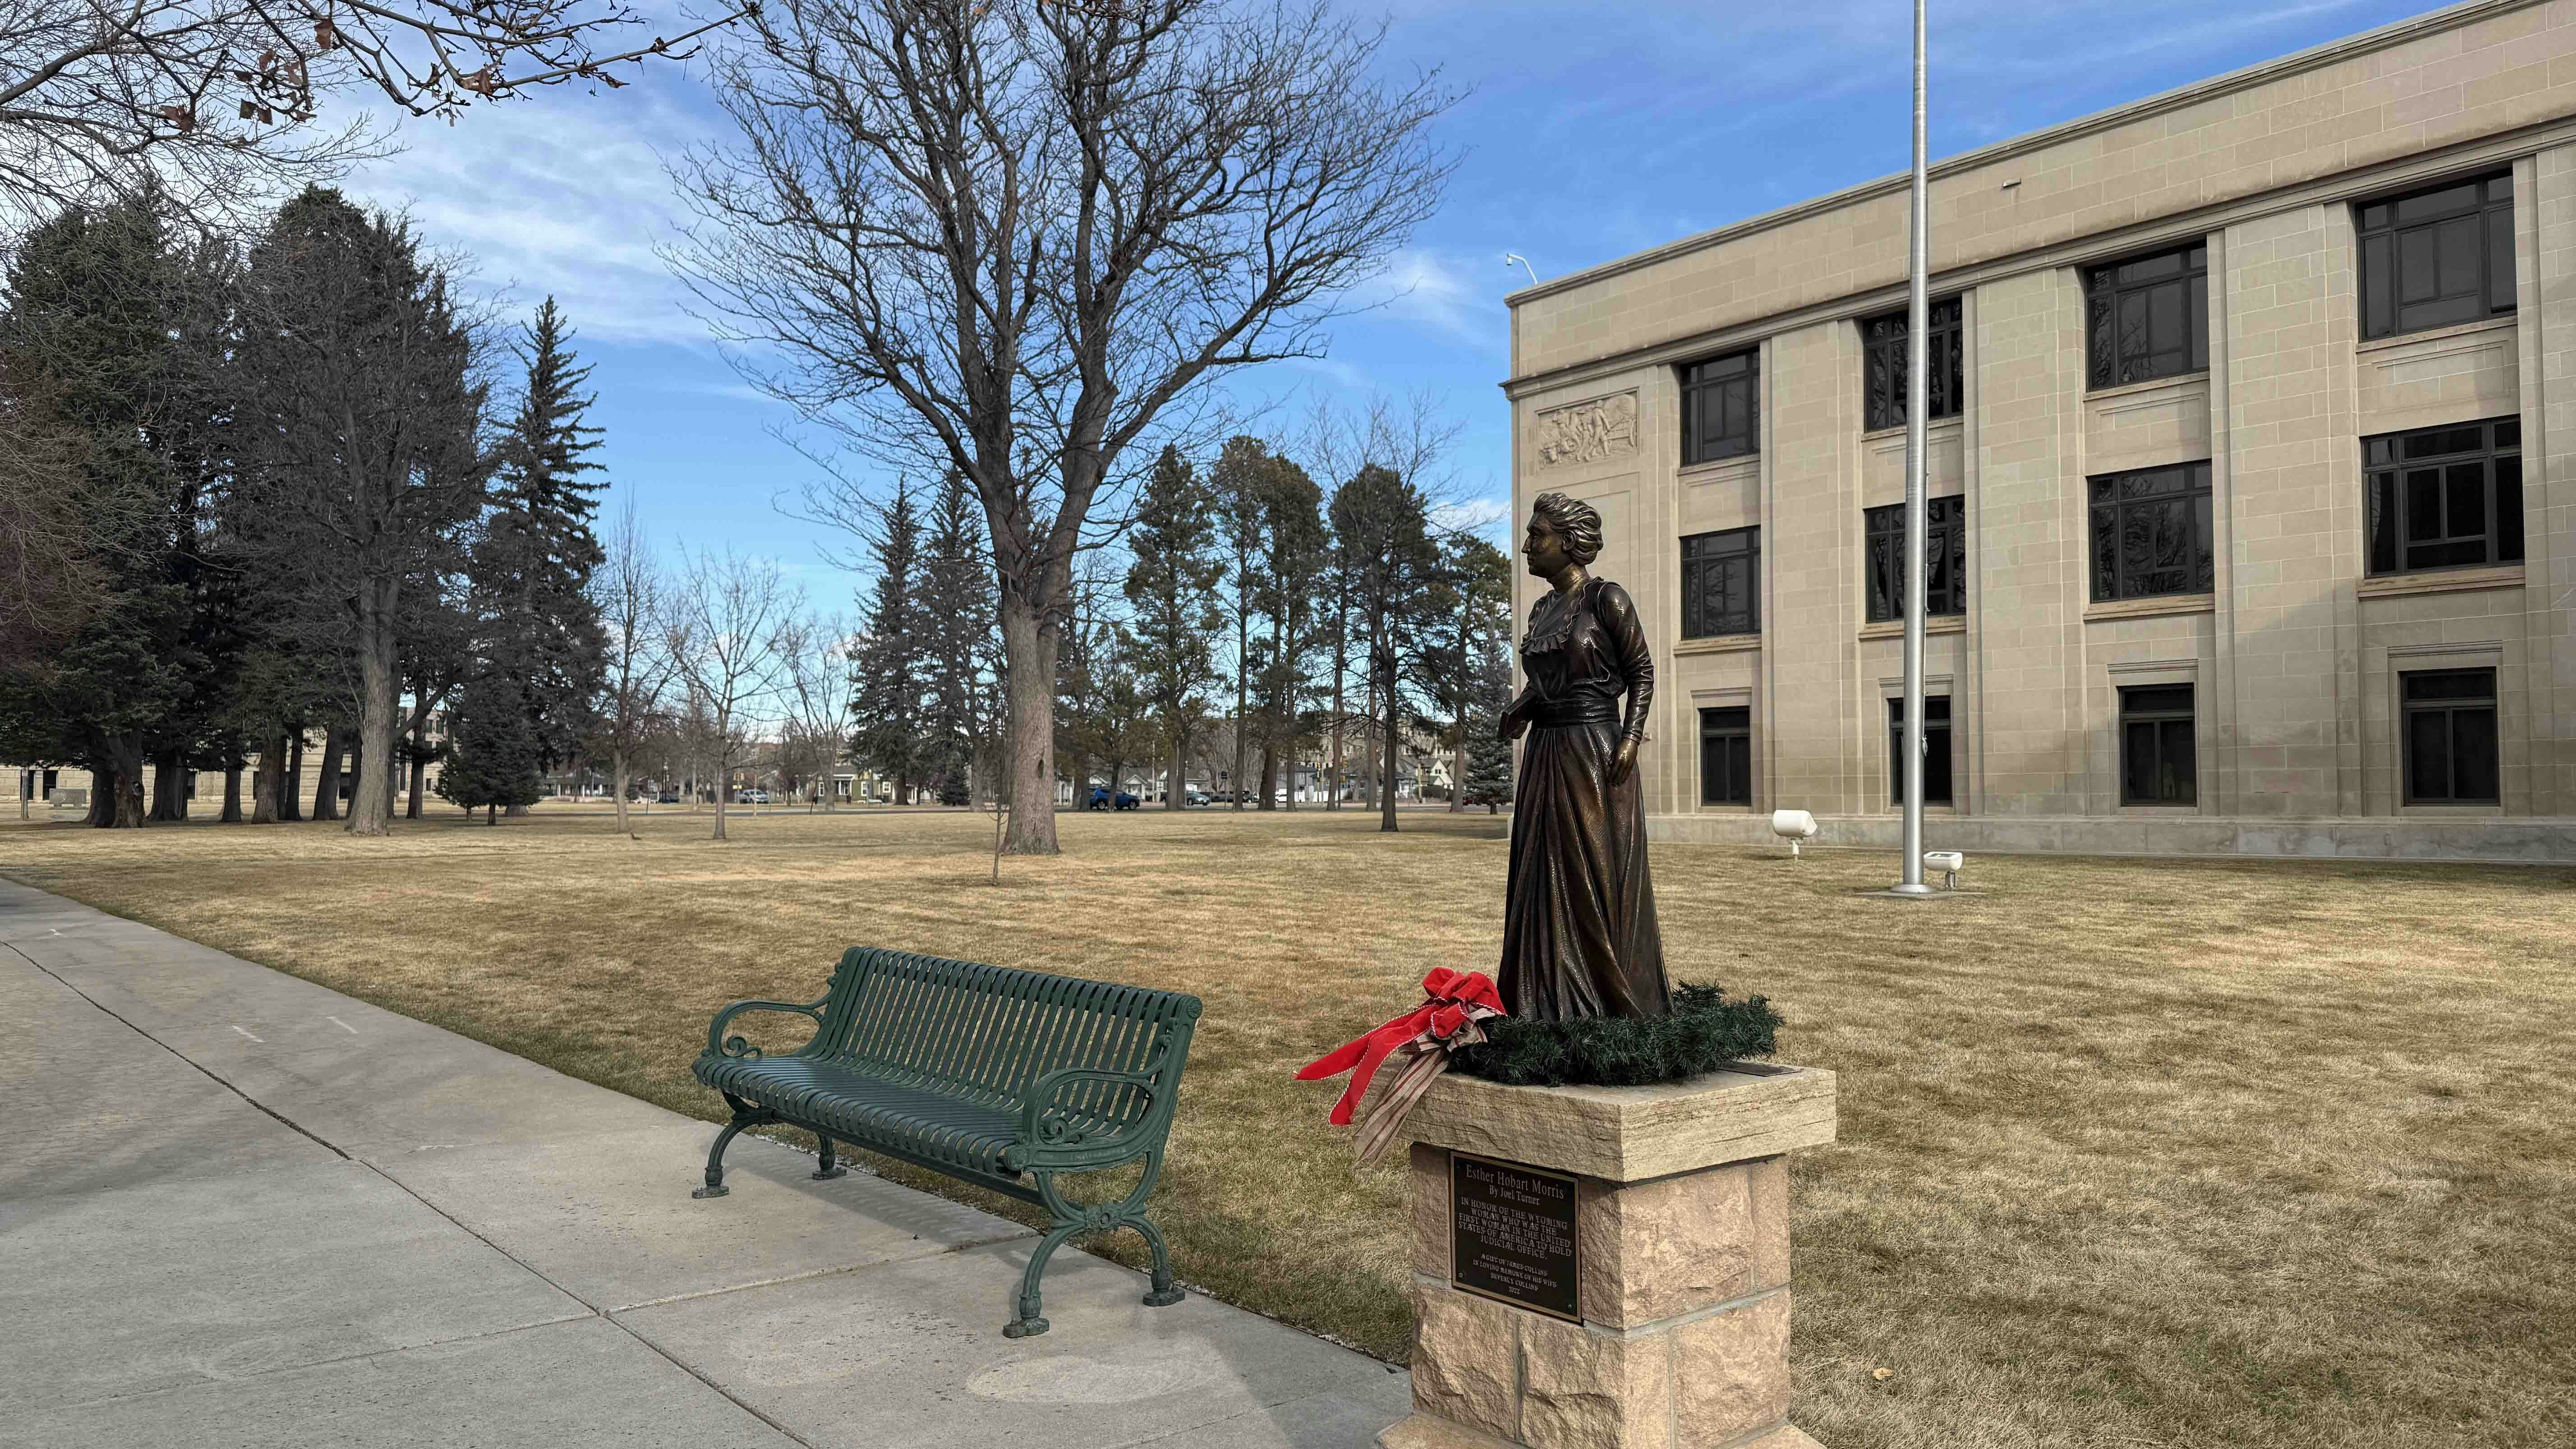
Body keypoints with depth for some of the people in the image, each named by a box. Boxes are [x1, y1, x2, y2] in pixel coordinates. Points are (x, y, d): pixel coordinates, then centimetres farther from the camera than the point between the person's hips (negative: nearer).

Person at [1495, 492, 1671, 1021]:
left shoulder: (1606, 598, -7)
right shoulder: (1543, 608, 14)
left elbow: (1642, 673, -6)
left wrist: (1630, 740, -18)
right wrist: (1518, 711, 3)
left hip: (1595, 757, -7)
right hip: (1544, 758, 7)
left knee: (1600, 882, -2)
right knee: (1545, 881, 7)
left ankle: (1619, 1007, 8)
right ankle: (1551, 1006, 14)